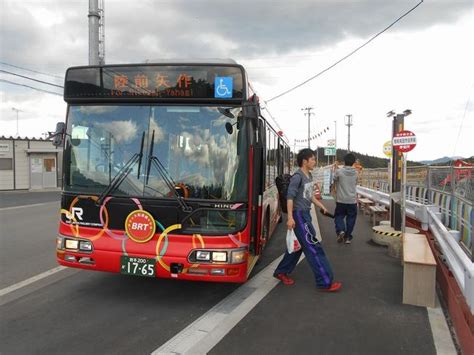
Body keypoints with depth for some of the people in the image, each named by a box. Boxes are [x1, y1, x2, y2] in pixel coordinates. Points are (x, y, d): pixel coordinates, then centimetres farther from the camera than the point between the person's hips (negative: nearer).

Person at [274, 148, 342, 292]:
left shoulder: (309, 176, 12)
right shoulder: (297, 176, -15)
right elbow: (290, 197, -19)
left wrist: (321, 206, 22)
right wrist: (290, 217, -24)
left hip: (306, 214, 9)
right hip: (299, 215, -9)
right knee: (313, 246, -8)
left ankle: (281, 272, 29)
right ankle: (325, 282, -3)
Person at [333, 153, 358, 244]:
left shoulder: (339, 171, -11)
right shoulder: (355, 173, -1)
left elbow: (335, 180, 8)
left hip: (341, 200, -2)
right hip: (352, 200, 2)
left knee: (339, 216, 14)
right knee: (351, 218, 11)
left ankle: (340, 230, -9)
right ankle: (348, 237, 14)